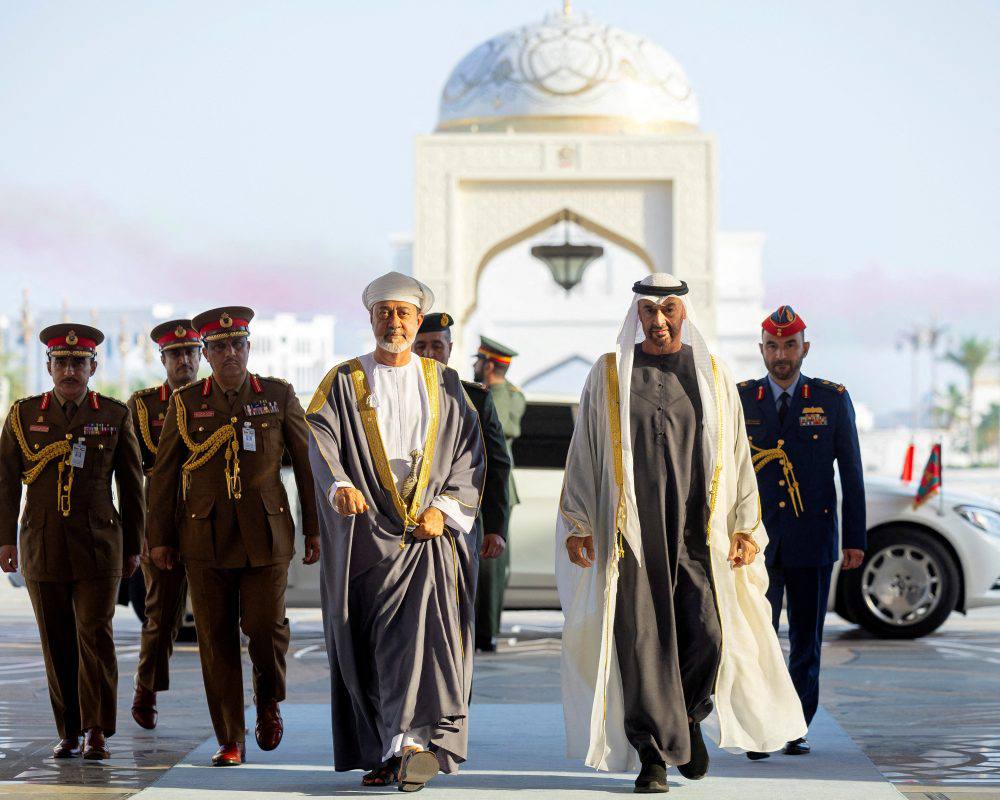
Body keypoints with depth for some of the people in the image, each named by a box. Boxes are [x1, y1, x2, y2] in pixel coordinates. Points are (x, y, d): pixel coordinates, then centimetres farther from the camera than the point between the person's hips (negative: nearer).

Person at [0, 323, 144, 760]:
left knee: (96, 635, -9)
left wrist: (133, 546, 8)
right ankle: (70, 732, 13)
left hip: (98, 546, -1)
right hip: (43, 545, 1)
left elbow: (131, 485, 8)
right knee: (58, 643, 4)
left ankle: (98, 732, -4)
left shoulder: (115, 415, 4)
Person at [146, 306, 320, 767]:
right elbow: (163, 474, 9)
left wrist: (315, 529, 4)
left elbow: (307, 463, 7)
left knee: (266, 626, -9)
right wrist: (159, 538, 6)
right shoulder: (185, 403, 5)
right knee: (216, 640, 0)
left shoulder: (278, 396, 4)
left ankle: (269, 701, 22)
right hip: (206, 539, 1)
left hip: (266, 536, -1)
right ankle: (230, 742, 8)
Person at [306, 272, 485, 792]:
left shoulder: (444, 384, 12)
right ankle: (381, 752, 9)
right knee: (364, 645, 1)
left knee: (424, 627, -17)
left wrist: (446, 509, -8)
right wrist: (339, 485, -29)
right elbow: (322, 437, -8)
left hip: (430, 534, -1)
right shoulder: (344, 383, 8)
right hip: (366, 532, 1)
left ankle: (414, 740, -26)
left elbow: (469, 454, 7)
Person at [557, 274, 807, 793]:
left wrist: (745, 526, 4)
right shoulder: (609, 375, 7)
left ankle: (688, 716, 19)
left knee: (708, 635, -11)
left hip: (698, 530, 1)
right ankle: (652, 755, 5)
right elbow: (584, 453, 8)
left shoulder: (713, 376, 10)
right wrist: (577, 524, 2)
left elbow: (737, 456, 11)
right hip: (631, 532, -1)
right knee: (642, 642, -5)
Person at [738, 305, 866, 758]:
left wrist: (855, 540, 0)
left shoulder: (833, 400, 4)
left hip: (812, 541, 0)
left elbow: (852, 475, 5)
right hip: (756, 540, 0)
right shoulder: (739, 401, 6)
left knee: (806, 640, 6)